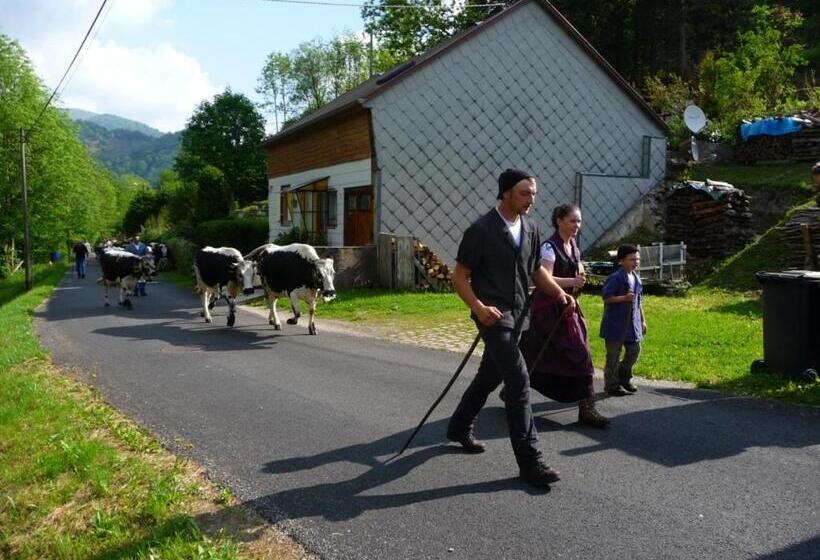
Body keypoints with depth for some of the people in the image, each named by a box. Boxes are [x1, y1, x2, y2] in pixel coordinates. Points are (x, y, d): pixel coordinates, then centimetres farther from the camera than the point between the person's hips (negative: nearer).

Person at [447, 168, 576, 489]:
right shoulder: (481, 230, -13)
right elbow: (459, 277, -10)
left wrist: (559, 293, 0)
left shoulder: (530, 230, 7)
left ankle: (459, 427, 39)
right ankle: (530, 461, -7)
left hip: (518, 315, 7)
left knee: (490, 376, 18)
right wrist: (479, 307, -26)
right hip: (494, 315, -7)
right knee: (519, 380, -13)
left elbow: (536, 269, 18)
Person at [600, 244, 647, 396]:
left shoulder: (636, 278, 11)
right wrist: (625, 298, -29)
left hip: (633, 322, 8)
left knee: (634, 351, 13)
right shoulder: (615, 278, -14)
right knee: (614, 355, 1)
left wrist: (643, 320, 19)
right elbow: (606, 297, -19)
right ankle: (611, 385, 13)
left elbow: (639, 301, 19)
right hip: (615, 322, -8)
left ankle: (624, 378, 34)